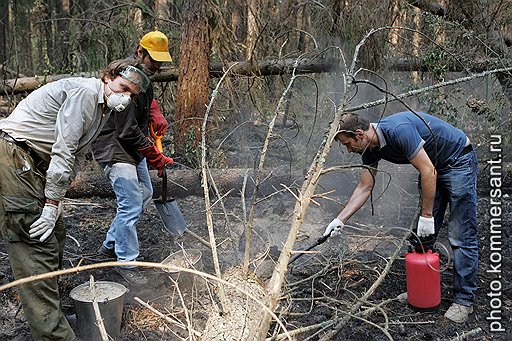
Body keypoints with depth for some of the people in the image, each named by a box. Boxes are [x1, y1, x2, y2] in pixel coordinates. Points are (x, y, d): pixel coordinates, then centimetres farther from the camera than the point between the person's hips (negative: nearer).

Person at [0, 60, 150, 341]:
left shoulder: (103, 109, 16)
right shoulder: (84, 92, -16)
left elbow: (75, 157, 15)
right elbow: (62, 150, -21)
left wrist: (55, 202, 8)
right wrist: (52, 204, -19)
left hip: (31, 165, 10)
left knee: (54, 235, 13)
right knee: (36, 244, -12)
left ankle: (49, 313, 25)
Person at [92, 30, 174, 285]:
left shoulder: (143, 74, 6)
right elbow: (128, 132, -25)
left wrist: (155, 113, 5)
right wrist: (157, 158, -19)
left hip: (134, 147, 11)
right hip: (114, 149, -11)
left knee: (144, 194, 19)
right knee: (131, 205, -10)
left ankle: (110, 245, 31)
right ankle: (126, 262, 7)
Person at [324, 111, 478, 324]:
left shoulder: (398, 130, -32)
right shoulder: (371, 149, -5)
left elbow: (428, 171, -28)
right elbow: (364, 188, 1)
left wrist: (426, 216, -21)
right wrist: (340, 220, -4)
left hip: (458, 160, -8)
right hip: (434, 165, 8)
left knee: (461, 236, -6)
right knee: (422, 235, 8)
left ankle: (464, 300, 4)